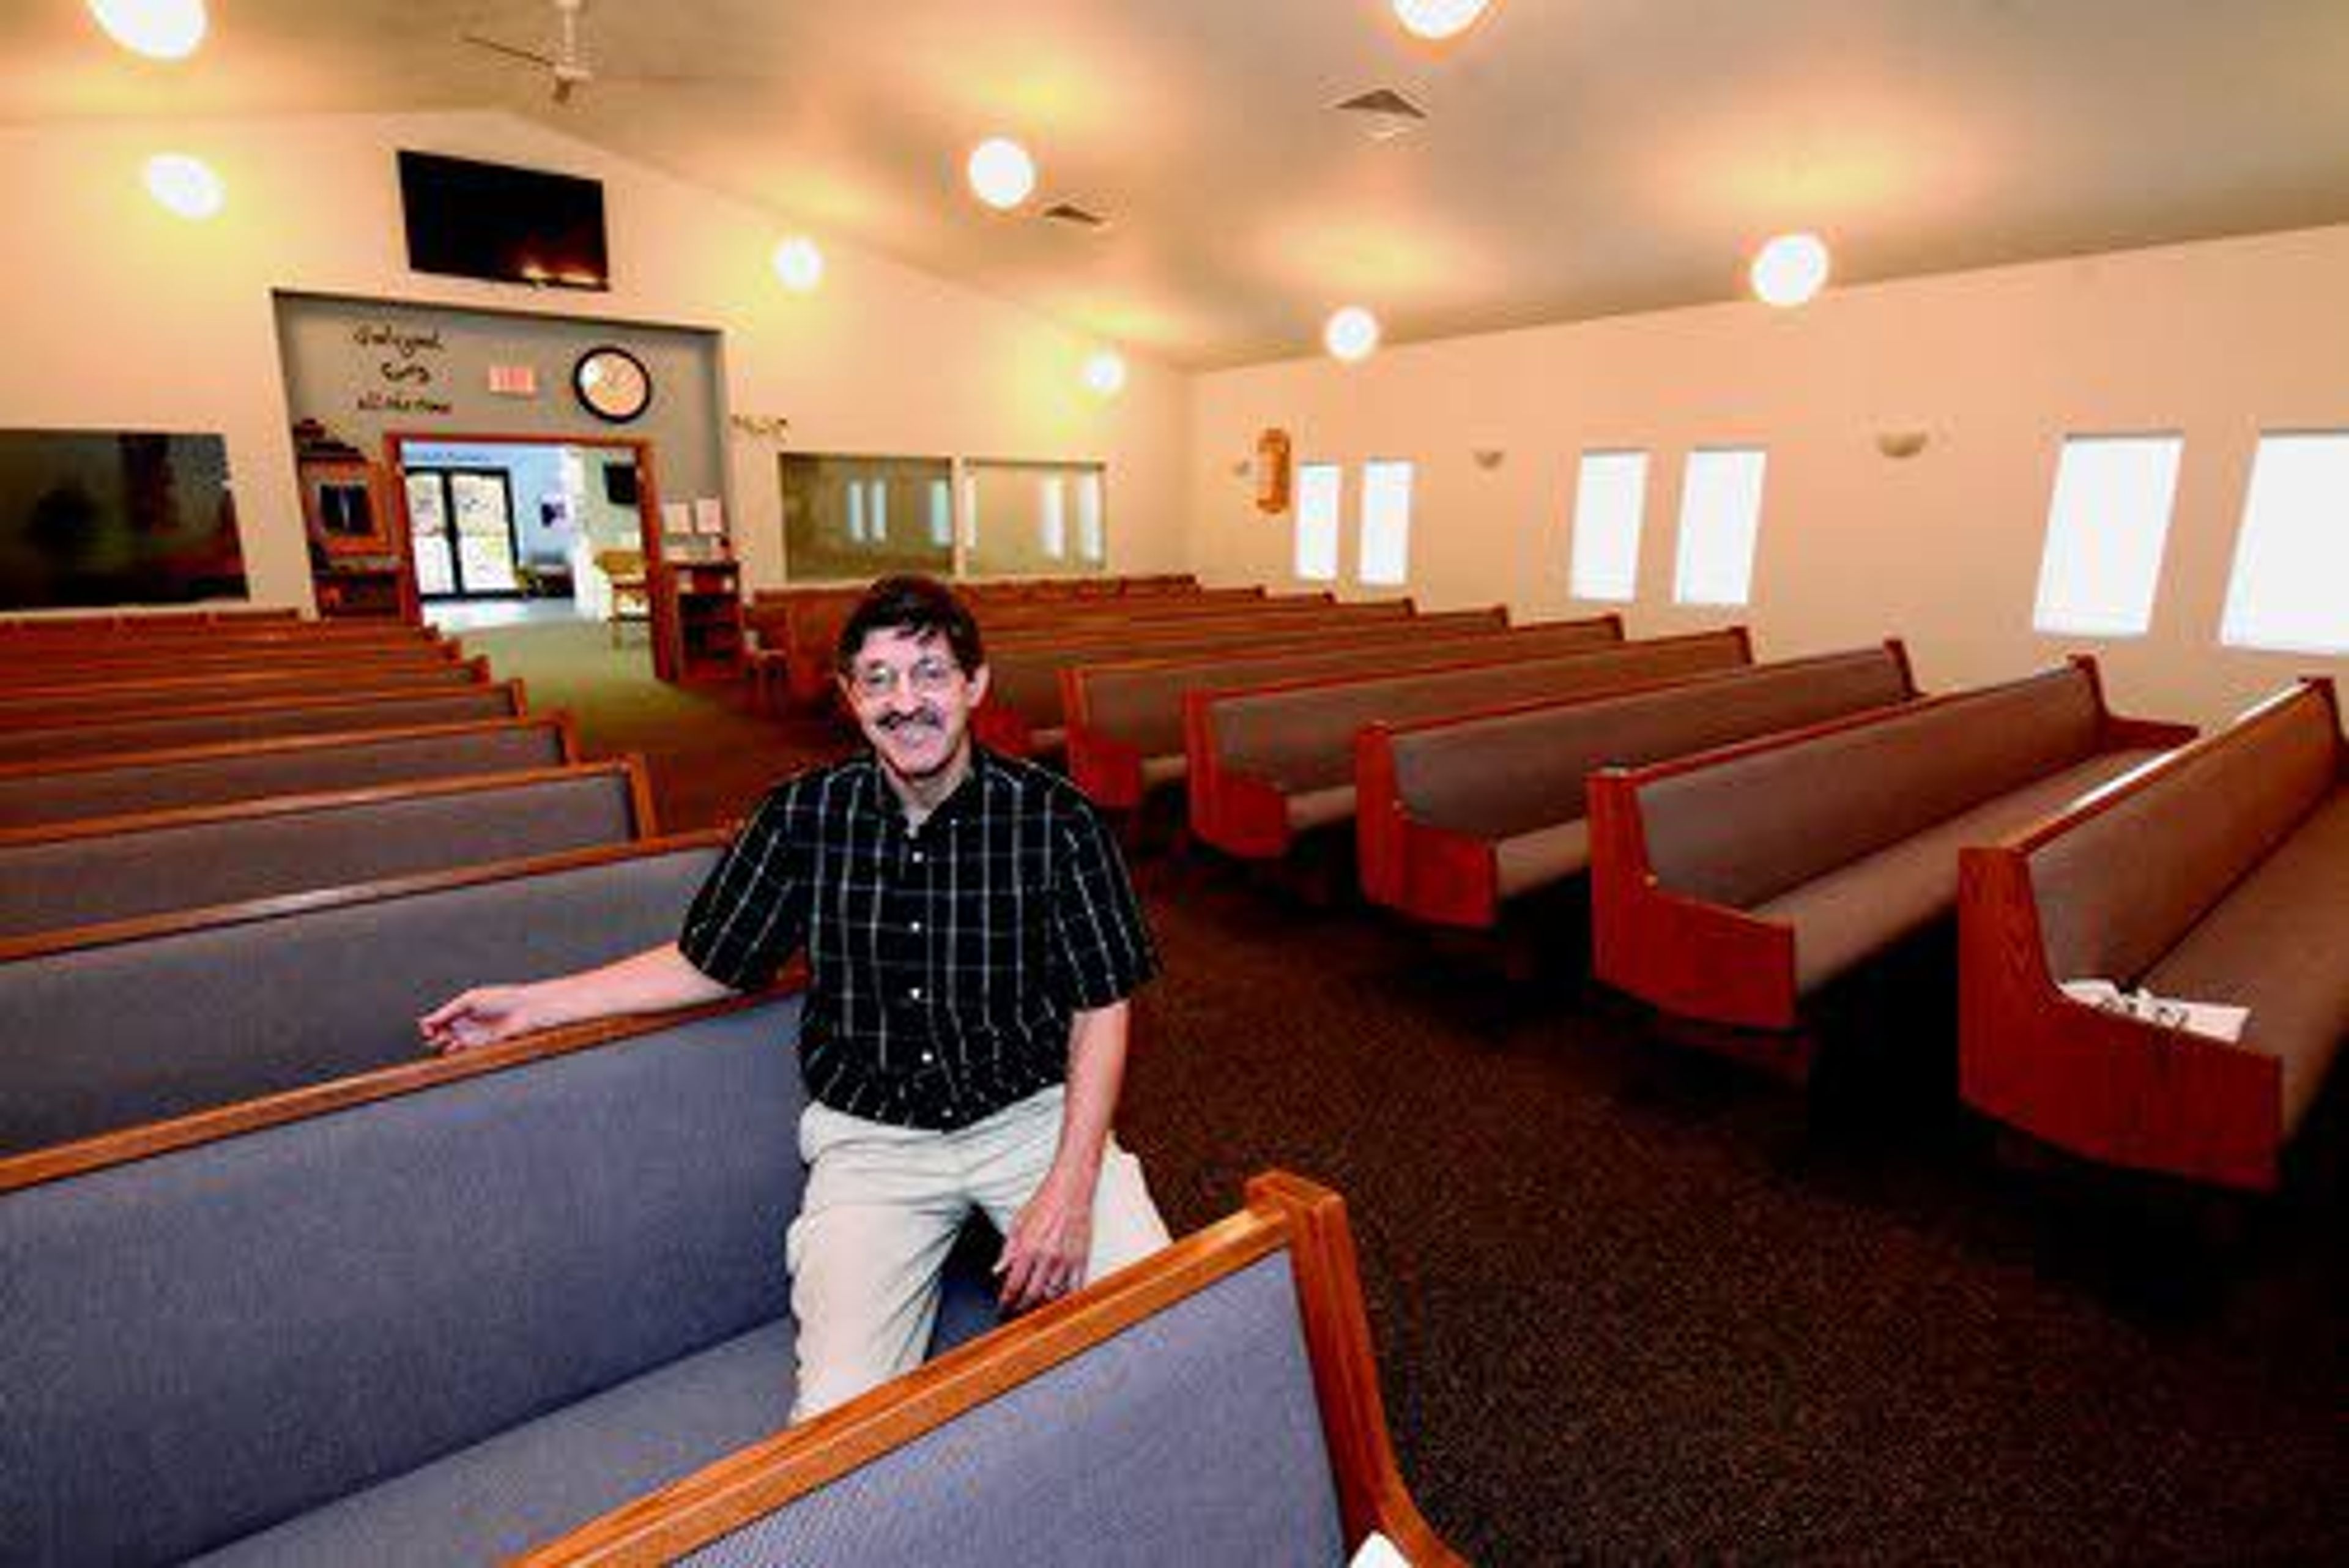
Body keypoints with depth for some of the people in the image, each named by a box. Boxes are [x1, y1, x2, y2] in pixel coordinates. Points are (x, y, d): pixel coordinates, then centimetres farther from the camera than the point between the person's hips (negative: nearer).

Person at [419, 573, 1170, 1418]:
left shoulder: (1054, 818, -11)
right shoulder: (803, 816, -4)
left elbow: (1100, 1008, -6)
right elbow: (709, 963, 10)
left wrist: (1070, 1185, -14)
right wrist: (532, 1004, 8)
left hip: (1030, 1116, 0)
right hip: (871, 1136, 1)